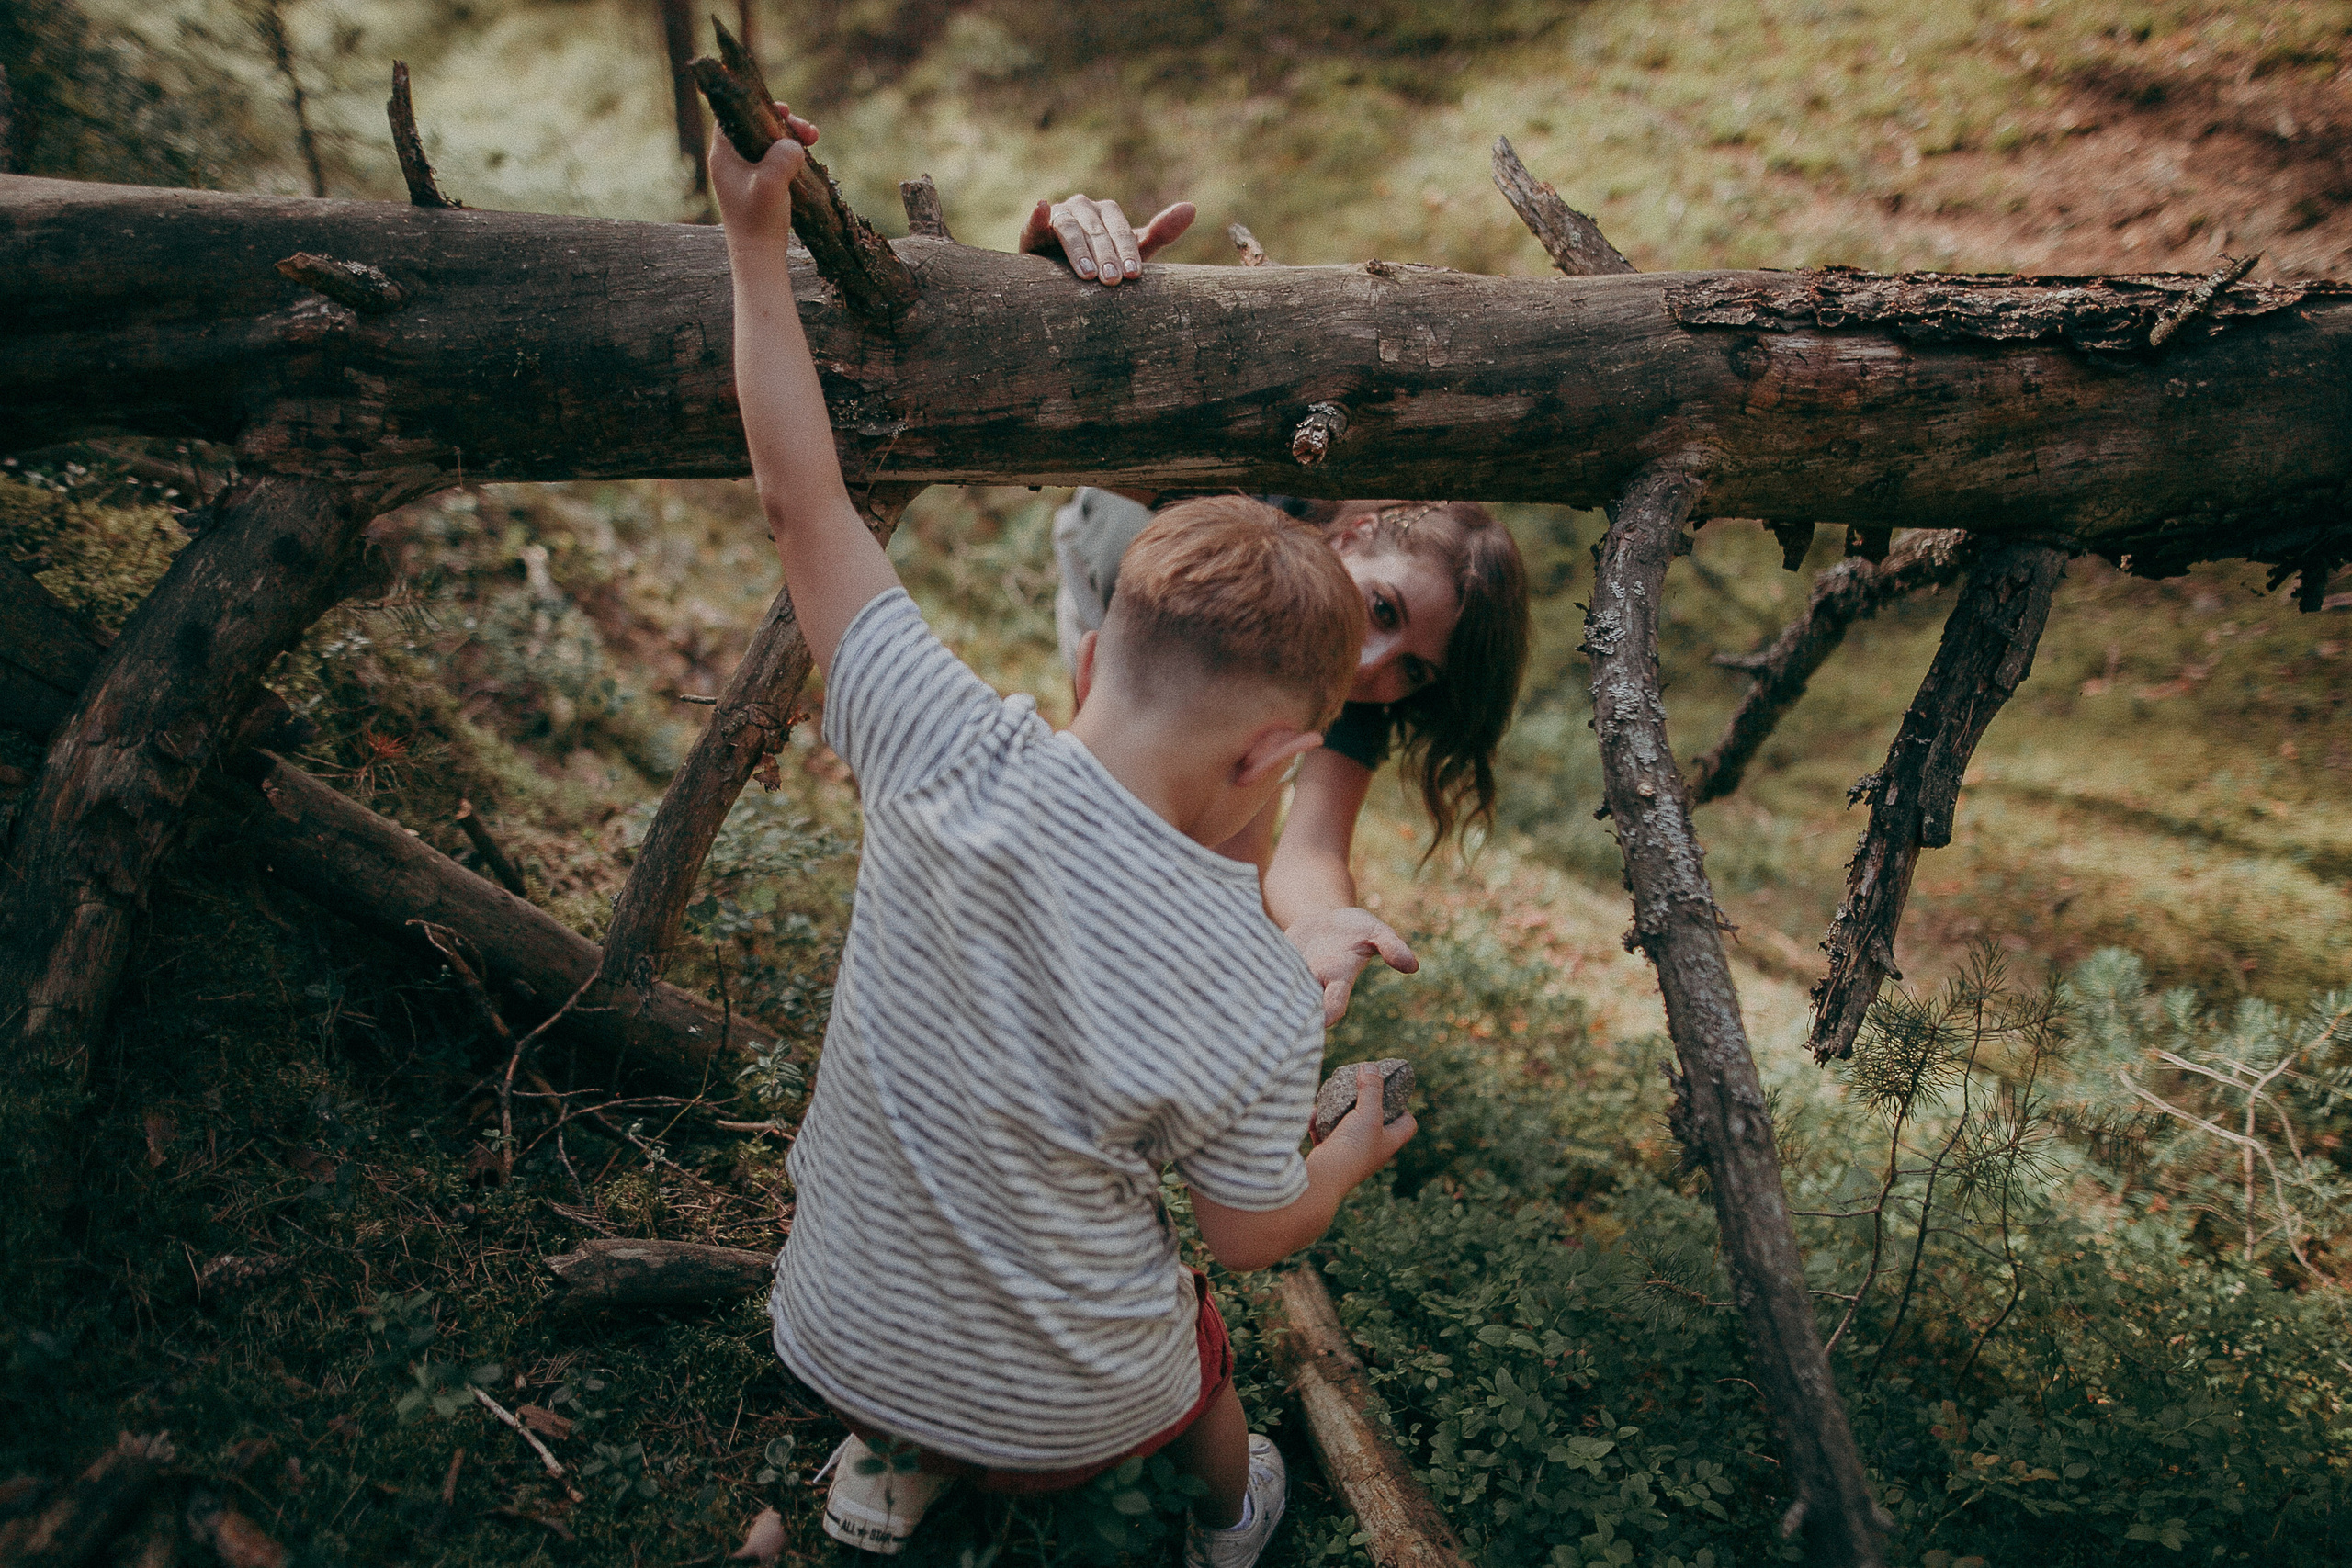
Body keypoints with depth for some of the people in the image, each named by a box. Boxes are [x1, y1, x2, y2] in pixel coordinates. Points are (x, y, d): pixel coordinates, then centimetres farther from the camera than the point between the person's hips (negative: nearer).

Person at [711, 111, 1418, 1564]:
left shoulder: (955, 768, -27)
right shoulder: (1262, 1004, -29)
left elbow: (804, 505, -16)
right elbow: (1254, 1233, -10)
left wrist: (756, 239, -7)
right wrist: (1351, 1157, 11)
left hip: (838, 1340, 2)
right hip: (1071, 1402, -1)